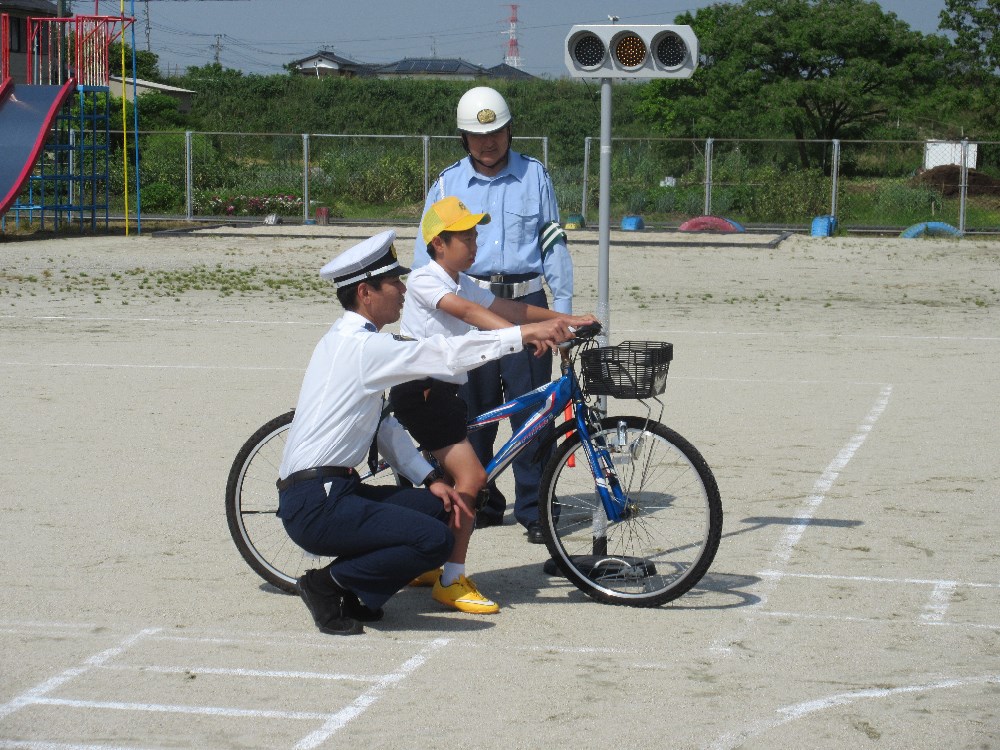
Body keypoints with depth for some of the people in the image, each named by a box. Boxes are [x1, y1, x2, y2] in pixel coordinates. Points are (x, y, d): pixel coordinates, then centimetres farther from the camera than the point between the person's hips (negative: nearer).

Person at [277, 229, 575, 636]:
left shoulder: (349, 341, 16)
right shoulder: (360, 346, -15)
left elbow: (383, 426, 17)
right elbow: (446, 354, -21)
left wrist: (429, 479, 8)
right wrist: (527, 333, -19)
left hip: (334, 491, 10)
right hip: (316, 506, -10)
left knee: (441, 509, 6)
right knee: (435, 539, -22)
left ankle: (355, 594, 8)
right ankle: (329, 585, -7)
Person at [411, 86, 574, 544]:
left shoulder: (534, 176, 9)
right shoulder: (448, 184, 9)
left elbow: (554, 244, 11)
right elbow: (427, 253, 10)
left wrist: (563, 307, 4)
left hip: (525, 304, -1)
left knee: (530, 409, -6)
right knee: (473, 410, 2)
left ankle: (534, 509, 0)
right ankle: (480, 502, 14)